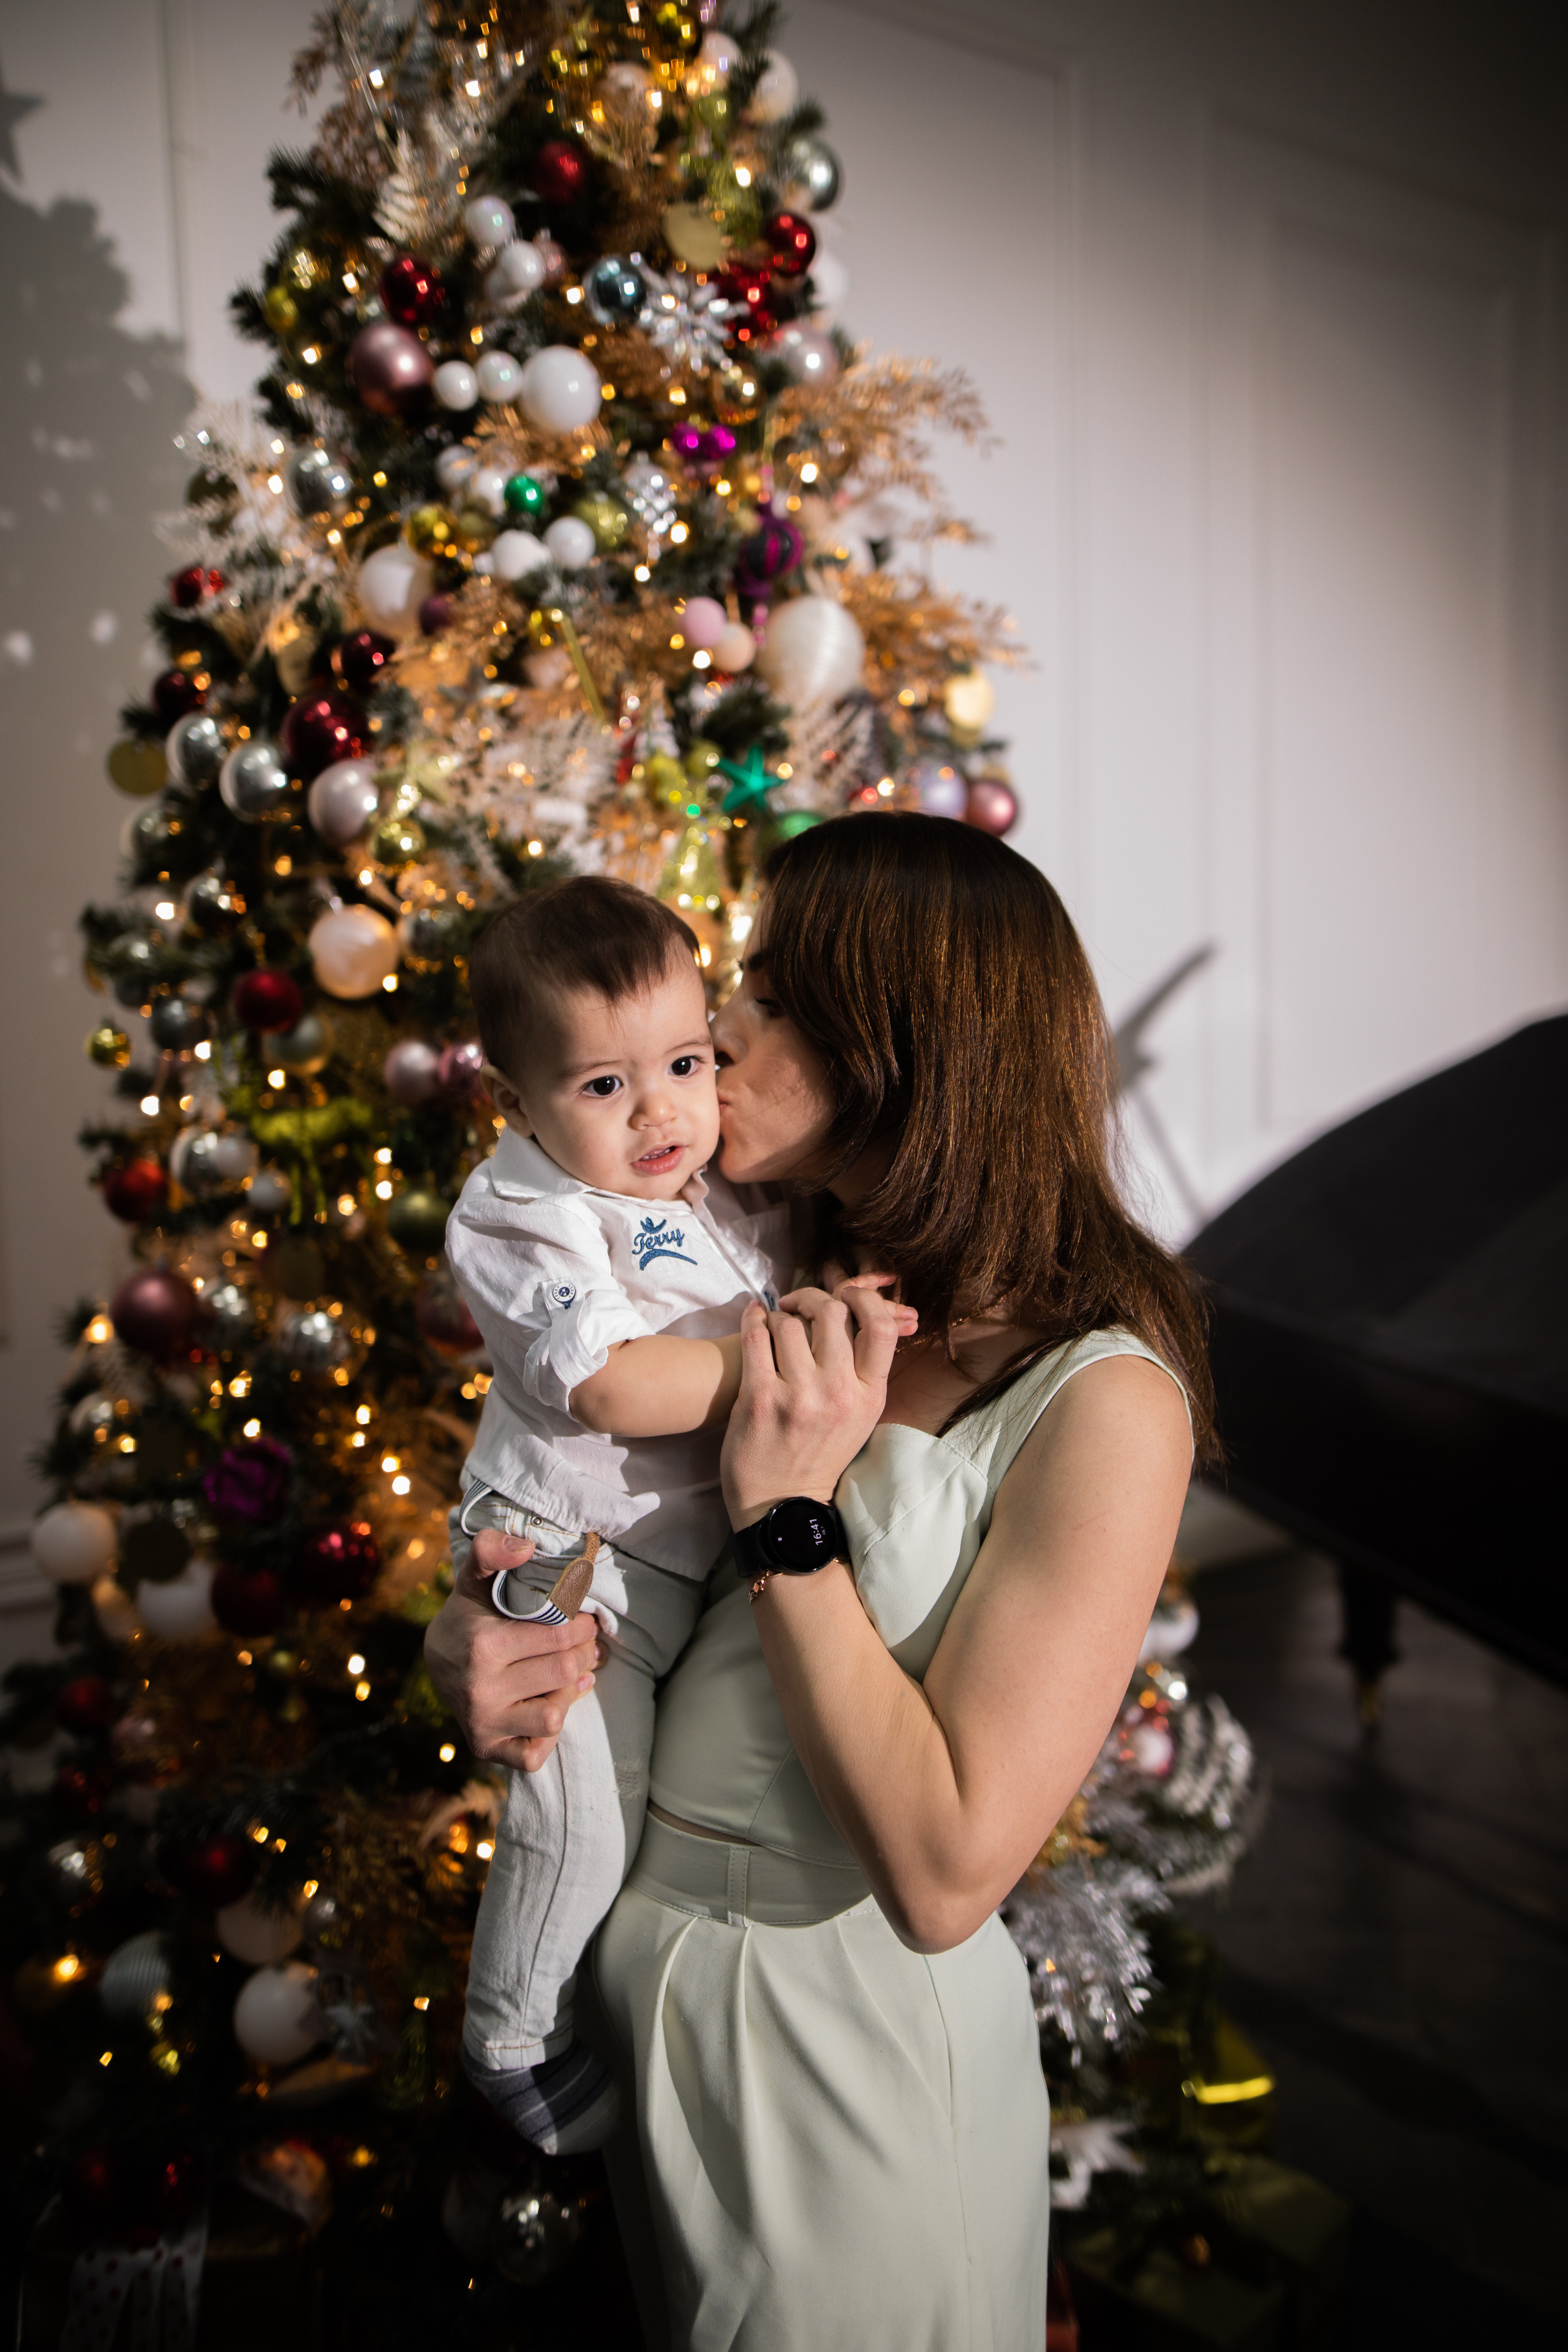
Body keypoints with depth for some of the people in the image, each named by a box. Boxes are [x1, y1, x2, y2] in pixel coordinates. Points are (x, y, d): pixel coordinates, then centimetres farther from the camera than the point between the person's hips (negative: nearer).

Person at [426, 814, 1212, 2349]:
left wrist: (788, 1514, -27)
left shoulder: (1100, 1400, -23)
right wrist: (475, 1633, -14)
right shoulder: (789, 1291, -4)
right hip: (635, 1965, 6)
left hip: (852, 2032, -6)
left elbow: (944, 1875, -26)